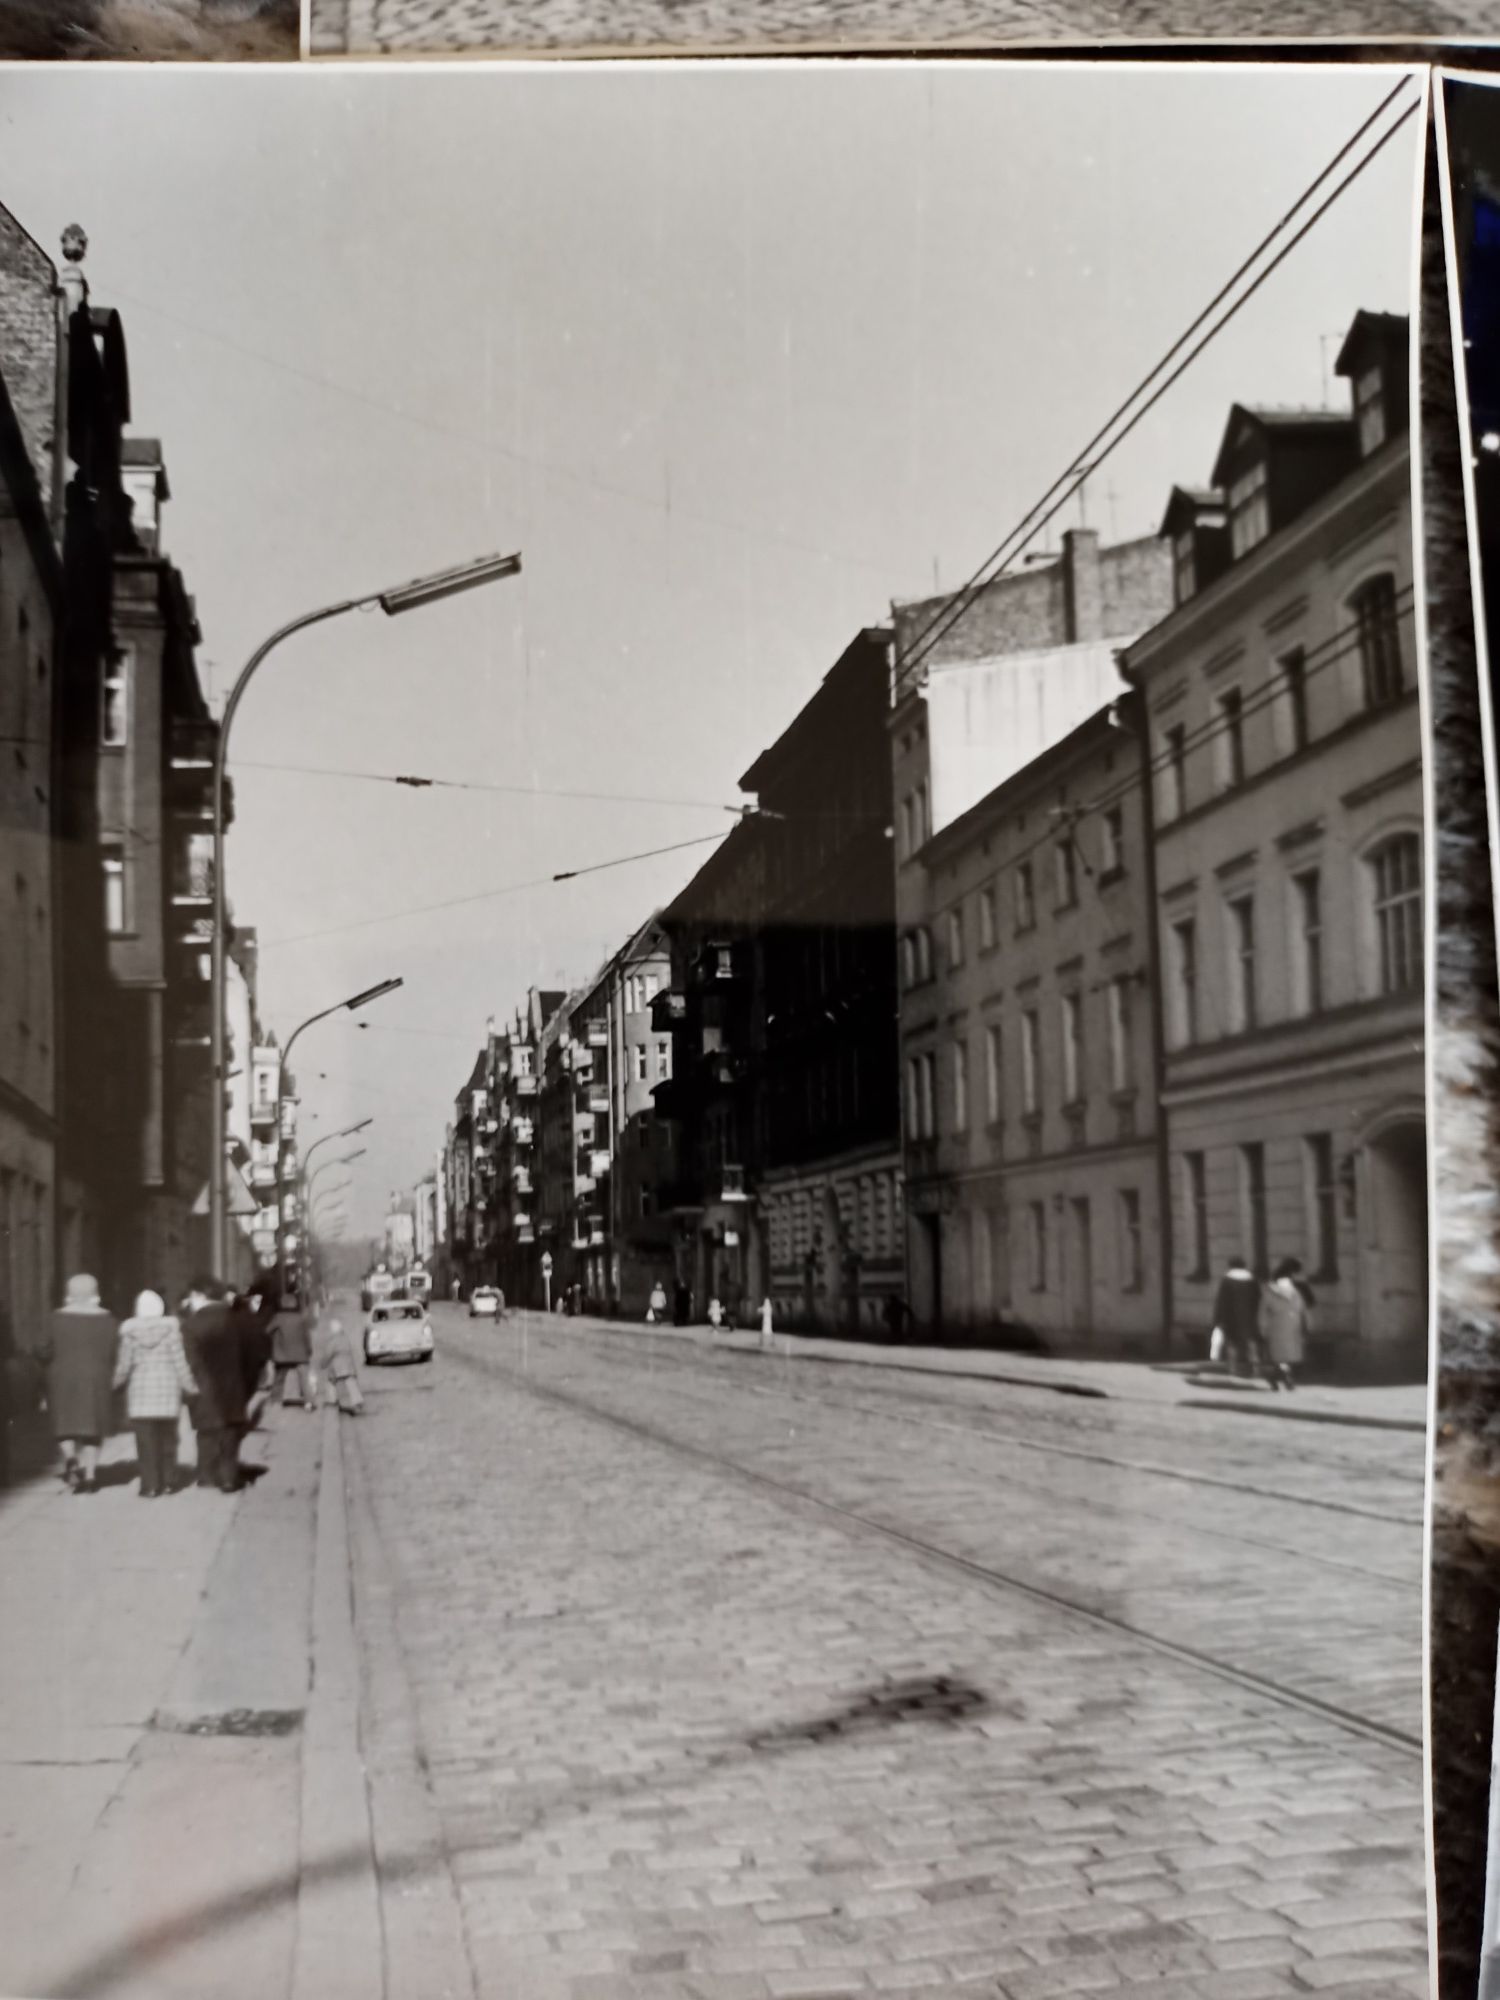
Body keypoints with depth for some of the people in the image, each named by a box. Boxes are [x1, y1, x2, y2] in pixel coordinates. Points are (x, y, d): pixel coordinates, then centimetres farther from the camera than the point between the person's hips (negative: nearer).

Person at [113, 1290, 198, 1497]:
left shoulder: (130, 1332, -3)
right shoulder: (171, 1329, -4)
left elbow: (124, 1364, 0)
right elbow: (179, 1361, -4)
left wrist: (116, 1383, 17)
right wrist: (189, 1386, 5)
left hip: (140, 1388, -1)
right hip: (168, 1387, 1)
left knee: (145, 1440, 0)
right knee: (167, 1437, 14)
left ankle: (150, 1485, -5)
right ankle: (168, 1481, 16)